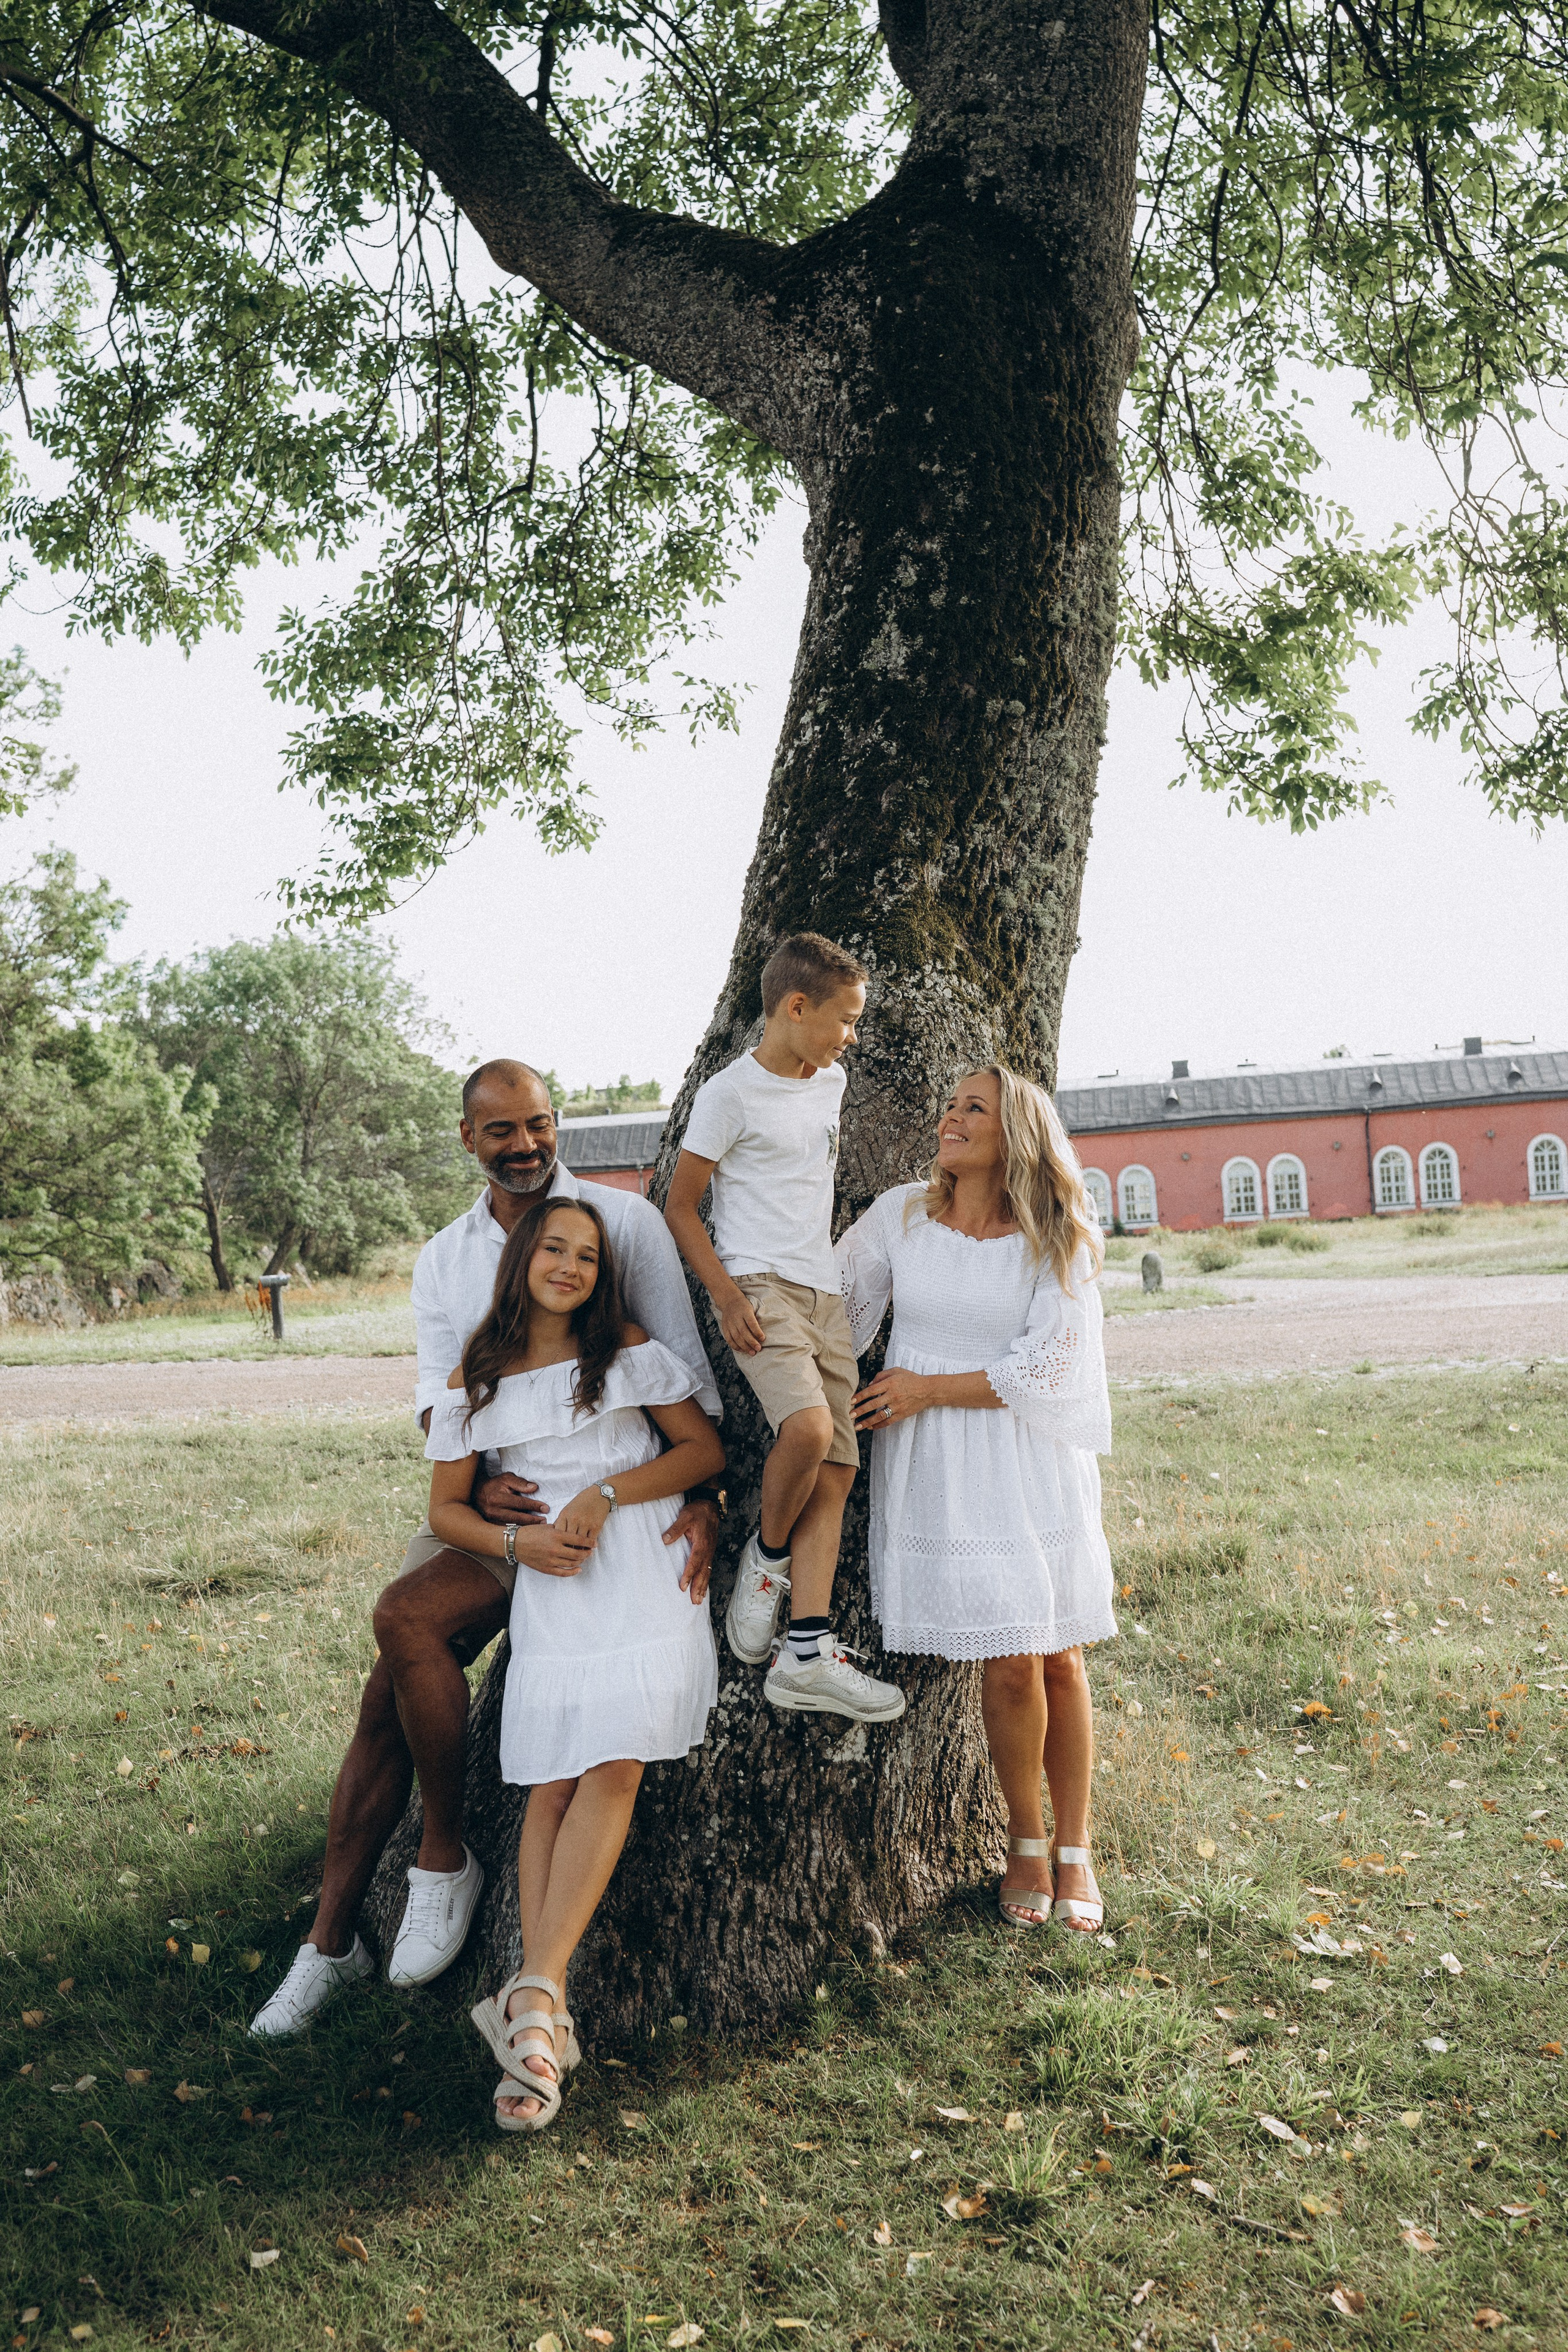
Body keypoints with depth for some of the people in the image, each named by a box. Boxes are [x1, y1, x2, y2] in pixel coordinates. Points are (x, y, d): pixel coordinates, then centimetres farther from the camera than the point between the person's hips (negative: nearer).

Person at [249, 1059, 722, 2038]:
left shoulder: (625, 1221, -4)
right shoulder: (444, 1260, 11)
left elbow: (685, 1369, -7)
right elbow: (440, 1396, 3)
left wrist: (703, 1496, -19)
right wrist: (473, 1485, -18)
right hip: (491, 1498, 6)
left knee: (407, 1620, -25)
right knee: (387, 1698, -4)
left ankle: (446, 1859, -5)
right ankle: (332, 1940, 11)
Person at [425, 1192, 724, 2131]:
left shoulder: (628, 1348, 8)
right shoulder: (479, 1377, 12)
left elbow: (708, 1448, 5)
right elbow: (447, 1505, 14)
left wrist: (606, 1494, -8)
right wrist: (519, 1543, -5)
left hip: (643, 1574, -1)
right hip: (551, 1592, 1)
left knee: (611, 1770, -16)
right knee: (551, 1787, -9)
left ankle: (536, 1987, -17)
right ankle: (547, 2019, -9)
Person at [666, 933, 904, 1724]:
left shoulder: (830, 1084, 15)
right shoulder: (730, 1094, -6)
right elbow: (680, 1206, -5)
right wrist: (725, 1292, -15)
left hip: (824, 1295, 7)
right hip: (759, 1288, -7)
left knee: (835, 1472, -3)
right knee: (809, 1426, -30)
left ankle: (806, 1654, -4)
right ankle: (766, 1552, -2)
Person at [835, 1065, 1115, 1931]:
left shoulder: (1057, 1241, -3)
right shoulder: (899, 1216, 1)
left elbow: (1043, 1366, -8)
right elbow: (834, 1320, 6)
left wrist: (930, 1388, -9)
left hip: (1028, 1460, 0)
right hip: (935, 1467, 0)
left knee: (1058, 1658, 4)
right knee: (1011, 1664, -3)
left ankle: (1073, 1847, 22)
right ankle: (1025, 1842, 19)